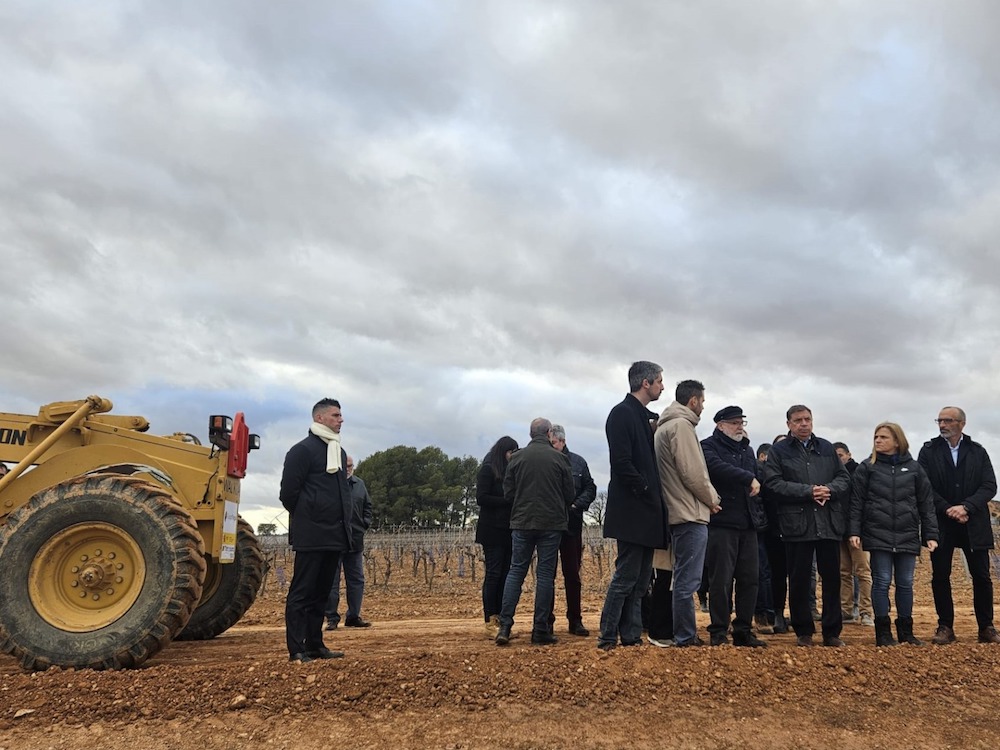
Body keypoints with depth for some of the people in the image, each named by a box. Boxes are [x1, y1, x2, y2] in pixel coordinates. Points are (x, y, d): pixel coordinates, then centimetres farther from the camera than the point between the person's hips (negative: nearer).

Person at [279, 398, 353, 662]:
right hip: (311, 536, -8)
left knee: (321, 592, 12)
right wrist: (306, 519, 1)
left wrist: (344, 523, 14)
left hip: (335, 536, 8)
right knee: (302, 592, -2)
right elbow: (288, 493, -9)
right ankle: (297, 650, 2)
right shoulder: (302, 450, -8)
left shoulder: (339, 452, 17)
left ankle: (315, 645, 20)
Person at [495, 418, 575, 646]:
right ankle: (540, 630, 7)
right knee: (545, 574, 5)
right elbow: (570, 495, 1)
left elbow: (508, 493, 3)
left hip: (521, 522, 2)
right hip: (552, 524, -1)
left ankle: (505, 626, 1)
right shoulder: (559, 458, -4)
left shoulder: (517, 458, 0)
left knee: (516, 571, 8)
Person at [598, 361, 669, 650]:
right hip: (632, 512, -9)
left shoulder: (645, 417, 17)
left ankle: (631, 636, 17)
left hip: (647, 512, 9)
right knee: (626, 577, -5)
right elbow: (621, 462, -20)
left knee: (640, 578, 11)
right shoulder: (622, 414, -11)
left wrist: (655, 497, 7)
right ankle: (608, 638, 2)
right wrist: (646, 491, -15)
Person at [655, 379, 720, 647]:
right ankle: (686, 638, -1)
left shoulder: (664, 426, 19)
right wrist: (712, 498, -2)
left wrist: (706, 498, 13)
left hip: (677, 513, 11)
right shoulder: (681, 425, -12)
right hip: (690, 515, -11)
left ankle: (685, 635, 23)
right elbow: (693, 473, -18)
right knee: (687, 581, -6)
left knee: (684, 579, 16)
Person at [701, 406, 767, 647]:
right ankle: (718, 632, 4)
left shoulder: (747, 450, 22)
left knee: (749, 578, 7)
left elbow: (759, 481, 24)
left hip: (748, 525, 7)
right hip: (722, 523, -7)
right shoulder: (709, 446, -1)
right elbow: (718, 467, -22)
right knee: (721, 580, -4)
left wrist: (759, 516, 14)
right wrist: (748, 478, -18)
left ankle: (744, 630, 16)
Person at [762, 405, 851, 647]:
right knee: (799, 580, 3)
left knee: (832, 578, 7)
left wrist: (829, 489, -9)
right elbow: (773, 484, -7)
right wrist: (808, 491, -14)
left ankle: (832, 631, 18)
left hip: (829, 524, 3)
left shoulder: (826, 448, 16)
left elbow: (844, 478, 12)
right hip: (797, 524, -3)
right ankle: (803, 632, 16)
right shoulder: (778, 451, 4)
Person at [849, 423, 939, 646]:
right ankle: (883, 632, 7)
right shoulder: (866, 468, 2)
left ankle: (906, 631, 22)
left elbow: (926, 504, 8)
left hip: (907, 536, 2)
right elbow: (856, 503, 0)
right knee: (882, 582, -1)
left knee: (905, 583, 9)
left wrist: (931, 535, 2)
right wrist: (854, 532, -8)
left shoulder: (913, 468, 7)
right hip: (878, 535, -2)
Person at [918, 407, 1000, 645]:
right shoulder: (929, 451, 3)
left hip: (974, 524, 1)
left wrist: (966, 507, -15)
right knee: (940, 576, 2)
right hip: (941, 524, 0)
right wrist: (949, 510, -12)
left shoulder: (978, 451, 6)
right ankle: (945, 627, 11)